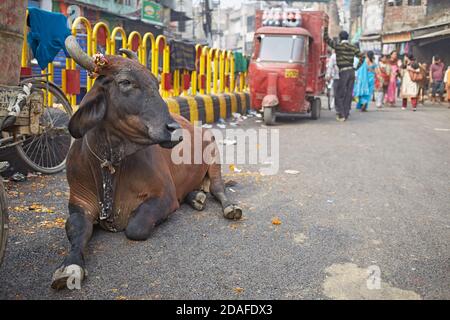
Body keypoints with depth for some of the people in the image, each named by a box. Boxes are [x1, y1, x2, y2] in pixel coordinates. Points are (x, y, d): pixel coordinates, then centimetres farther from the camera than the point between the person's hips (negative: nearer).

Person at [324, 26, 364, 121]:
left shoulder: (338, 45, -5)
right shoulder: (353, 47, 10)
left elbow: (326, 39, -5)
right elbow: (362, 57, 7)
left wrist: (326, 27, 2)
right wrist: (357, 67, 12)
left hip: (343, 72, -5)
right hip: (351, 71, 6)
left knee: (339, 95, 2)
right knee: (349, 94, 8)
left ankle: (341, 115, -2)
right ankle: (346, 114, 12)